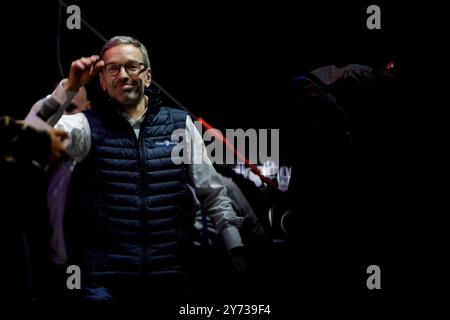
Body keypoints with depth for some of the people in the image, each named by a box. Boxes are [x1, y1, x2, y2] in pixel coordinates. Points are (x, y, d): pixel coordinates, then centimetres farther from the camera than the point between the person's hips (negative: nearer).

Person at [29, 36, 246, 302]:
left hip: (170, 277, 2)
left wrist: (235, 247, 6)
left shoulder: (181, 124, 8)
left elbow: (212, 192, 11)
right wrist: (69, 88, -22)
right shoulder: (87, 125, 3)